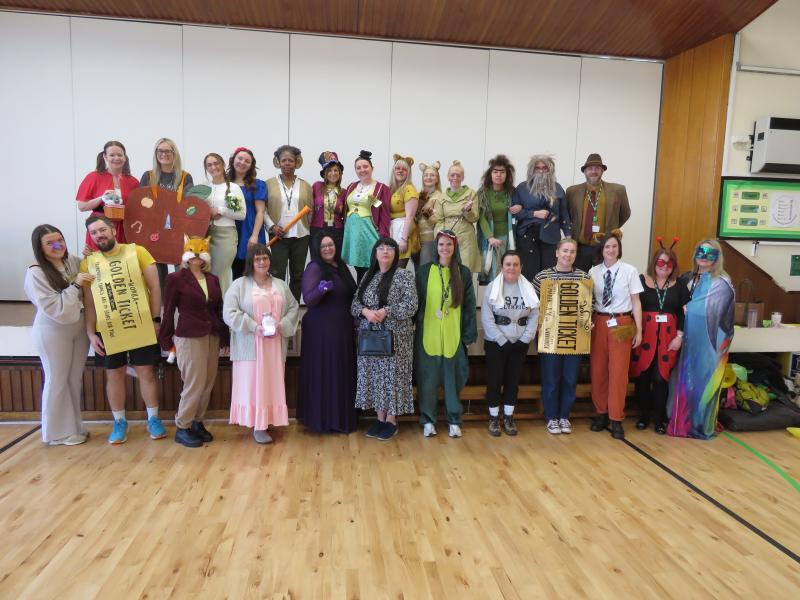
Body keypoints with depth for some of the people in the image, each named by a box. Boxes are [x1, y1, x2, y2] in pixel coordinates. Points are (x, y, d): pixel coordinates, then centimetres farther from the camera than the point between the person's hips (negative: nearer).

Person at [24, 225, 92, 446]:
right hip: (53, 332, -5)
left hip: (79, 327, 5)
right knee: (57, 381, 7)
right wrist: (74, 285, -23)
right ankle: (58, 432, 23)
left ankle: (73, 425, 30)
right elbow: (54, 308, -20)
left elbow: (87, 291, 15)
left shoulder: (73, 262, 0)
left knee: (75, 379, 14)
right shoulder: (36, 273, -15)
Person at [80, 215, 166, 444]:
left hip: (141, 325, -2)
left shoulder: (137, 251, -3)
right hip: (107, 329, 2)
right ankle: (119, 422, 25)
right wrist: (90, 333, -1)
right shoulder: (88, 263, 4)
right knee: (114, 374, 10)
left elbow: (154, 287, -3)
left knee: (146, 371, 6)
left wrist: (156, 318, -8)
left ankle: (153, 419, 19)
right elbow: (88, 302, 6)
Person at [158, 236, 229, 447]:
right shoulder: (176, 278, -3)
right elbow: (168, 310, -2)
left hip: (212, 337, 5)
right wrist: (166, 339, -2)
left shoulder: (212, 279, 10)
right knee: (195, 384, -3)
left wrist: (224, 337, 11)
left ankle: (197, 422, 23)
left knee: (208, 383, 8)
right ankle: (182, 428, 12)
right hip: (189, 338, -5)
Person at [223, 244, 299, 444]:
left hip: (275, 345, 4)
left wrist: (282, 326, -7)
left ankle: (268, 422, 18)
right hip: (250, 345, -4)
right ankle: (257, 426, 5)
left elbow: (293, 307, 10)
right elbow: (229, 313, -9)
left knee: (272, 384, 8)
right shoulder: (239, 285, -2)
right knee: (253, 384, -2)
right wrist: (254, 327, -16)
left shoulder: (280, 285, 12)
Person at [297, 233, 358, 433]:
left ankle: (342, 417, 25)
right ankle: (323, 418, 11)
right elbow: (308, 300, -19)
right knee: (324, 373, -2)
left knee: (343, 372, 13)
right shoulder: (314, 268, -9)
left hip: (343, 328, 7)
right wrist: (321, 289, -36)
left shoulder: (341, 266, 12)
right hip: (322, 330, -7)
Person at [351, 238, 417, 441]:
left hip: (395, 337, -5)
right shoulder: (368, 275, 12)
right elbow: (355, 303, 9)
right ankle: (380, 418, 20)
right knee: (374, 376, 7)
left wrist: (385, 311, -19)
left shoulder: (404, 275, -3)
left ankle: (391, 420, 11)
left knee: (392, 375, -1)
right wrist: (366, 311, -12)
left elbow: (411, 305, -12)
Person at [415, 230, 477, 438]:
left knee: (453, 378, 7)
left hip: (454, 335, 0)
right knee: (428, 378, 5)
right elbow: (416, 303, 3)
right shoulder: (425, 271, 3)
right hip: (428, 335, 0)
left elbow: (469, 305, 5)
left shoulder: (463, 273, 5)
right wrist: (414, 330, -2)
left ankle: (454, 421, 21)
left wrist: (469, 334, 0)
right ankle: (427, 420, 19)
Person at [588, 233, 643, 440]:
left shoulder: (629, 271, -4)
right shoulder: (593, 271, 2)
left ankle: (616, 419, 14)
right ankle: (601, 413, 24)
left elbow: (636, 301, -1)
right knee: (598, 370, 8)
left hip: (621, 324, -2)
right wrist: (587, 323, -6)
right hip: (599, 323, 2)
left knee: (619, 372, 2)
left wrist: (639, 330, -1)